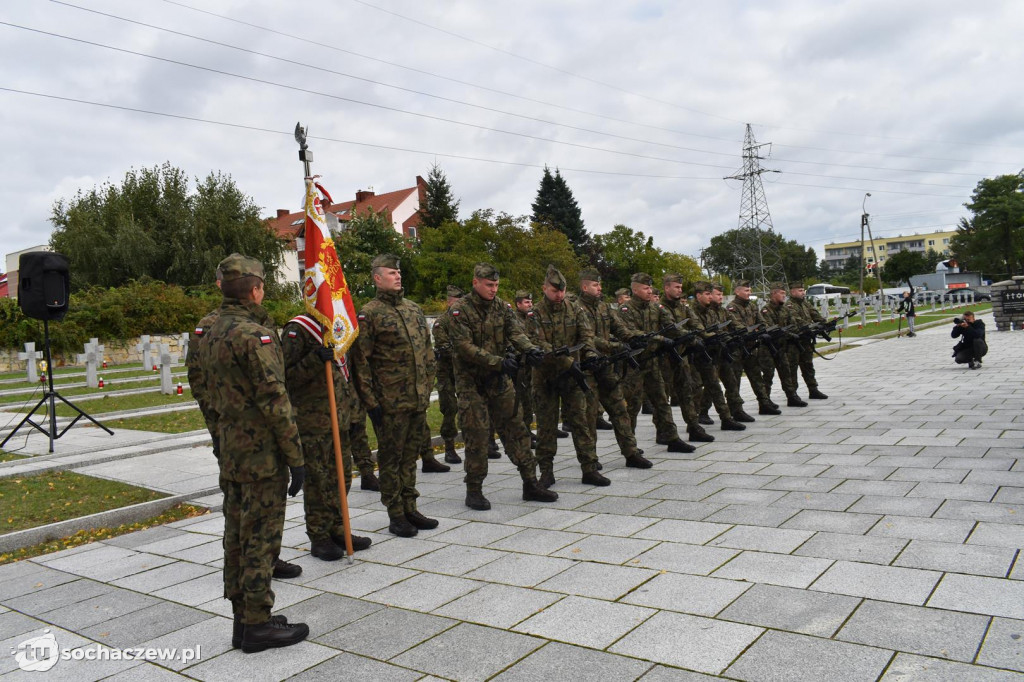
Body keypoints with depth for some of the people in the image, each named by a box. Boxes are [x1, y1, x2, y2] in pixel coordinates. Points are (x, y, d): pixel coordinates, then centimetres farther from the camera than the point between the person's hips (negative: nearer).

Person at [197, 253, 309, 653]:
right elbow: (274, 401, -19)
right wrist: (296, 457, -16)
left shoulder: (210, 335, 10)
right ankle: (257, 625, 8)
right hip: (262, 455, -9)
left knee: (237, 536, 14)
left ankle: (243, 619, 24)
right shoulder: (254, 334, -18)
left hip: (230, 454, 9)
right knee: (261, 539, -1)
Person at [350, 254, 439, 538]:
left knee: (410, 454, 14)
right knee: (391, 457, 3)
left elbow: (427, 350, 19)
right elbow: (361, 361, -10)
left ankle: (410, 509, 25)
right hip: (390, 401, -6)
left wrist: (428, 386, 14)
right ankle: (396, 515, 13)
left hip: (418, 398, 6)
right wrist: (370, 401, -13)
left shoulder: (414, 309, 13)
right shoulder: (369, 314, -7)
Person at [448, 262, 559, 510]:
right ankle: (474, 491, 11)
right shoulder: (460, 310, -11)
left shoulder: (502, 307, 6)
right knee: (477, 435, -3)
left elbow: (515, 331, -6)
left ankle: (530, 484, 15)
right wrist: (499, 362, -28)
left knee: (516, 429, 6)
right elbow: (465, 347, -20)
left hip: (499, 380, 5)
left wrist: (530, 349, -27)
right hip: (471, 382, -5)